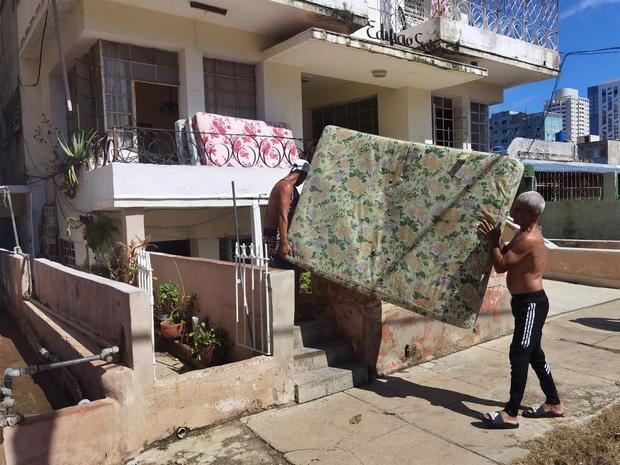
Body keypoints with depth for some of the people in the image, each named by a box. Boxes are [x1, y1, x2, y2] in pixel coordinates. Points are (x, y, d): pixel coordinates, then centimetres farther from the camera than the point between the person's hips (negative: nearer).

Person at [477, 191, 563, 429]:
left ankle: (510, 414, -1)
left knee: (519, 355, -7)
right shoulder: (527, 233, 10)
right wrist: (495, 238, 2)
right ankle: (554, 404, 31)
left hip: (531, 303, -10)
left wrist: (493, 240, -9)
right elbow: (506, 255, 16)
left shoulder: (528, 239, -22)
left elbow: (500, 265, -20)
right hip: (526, 302, 10)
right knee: (534, 354, 18)